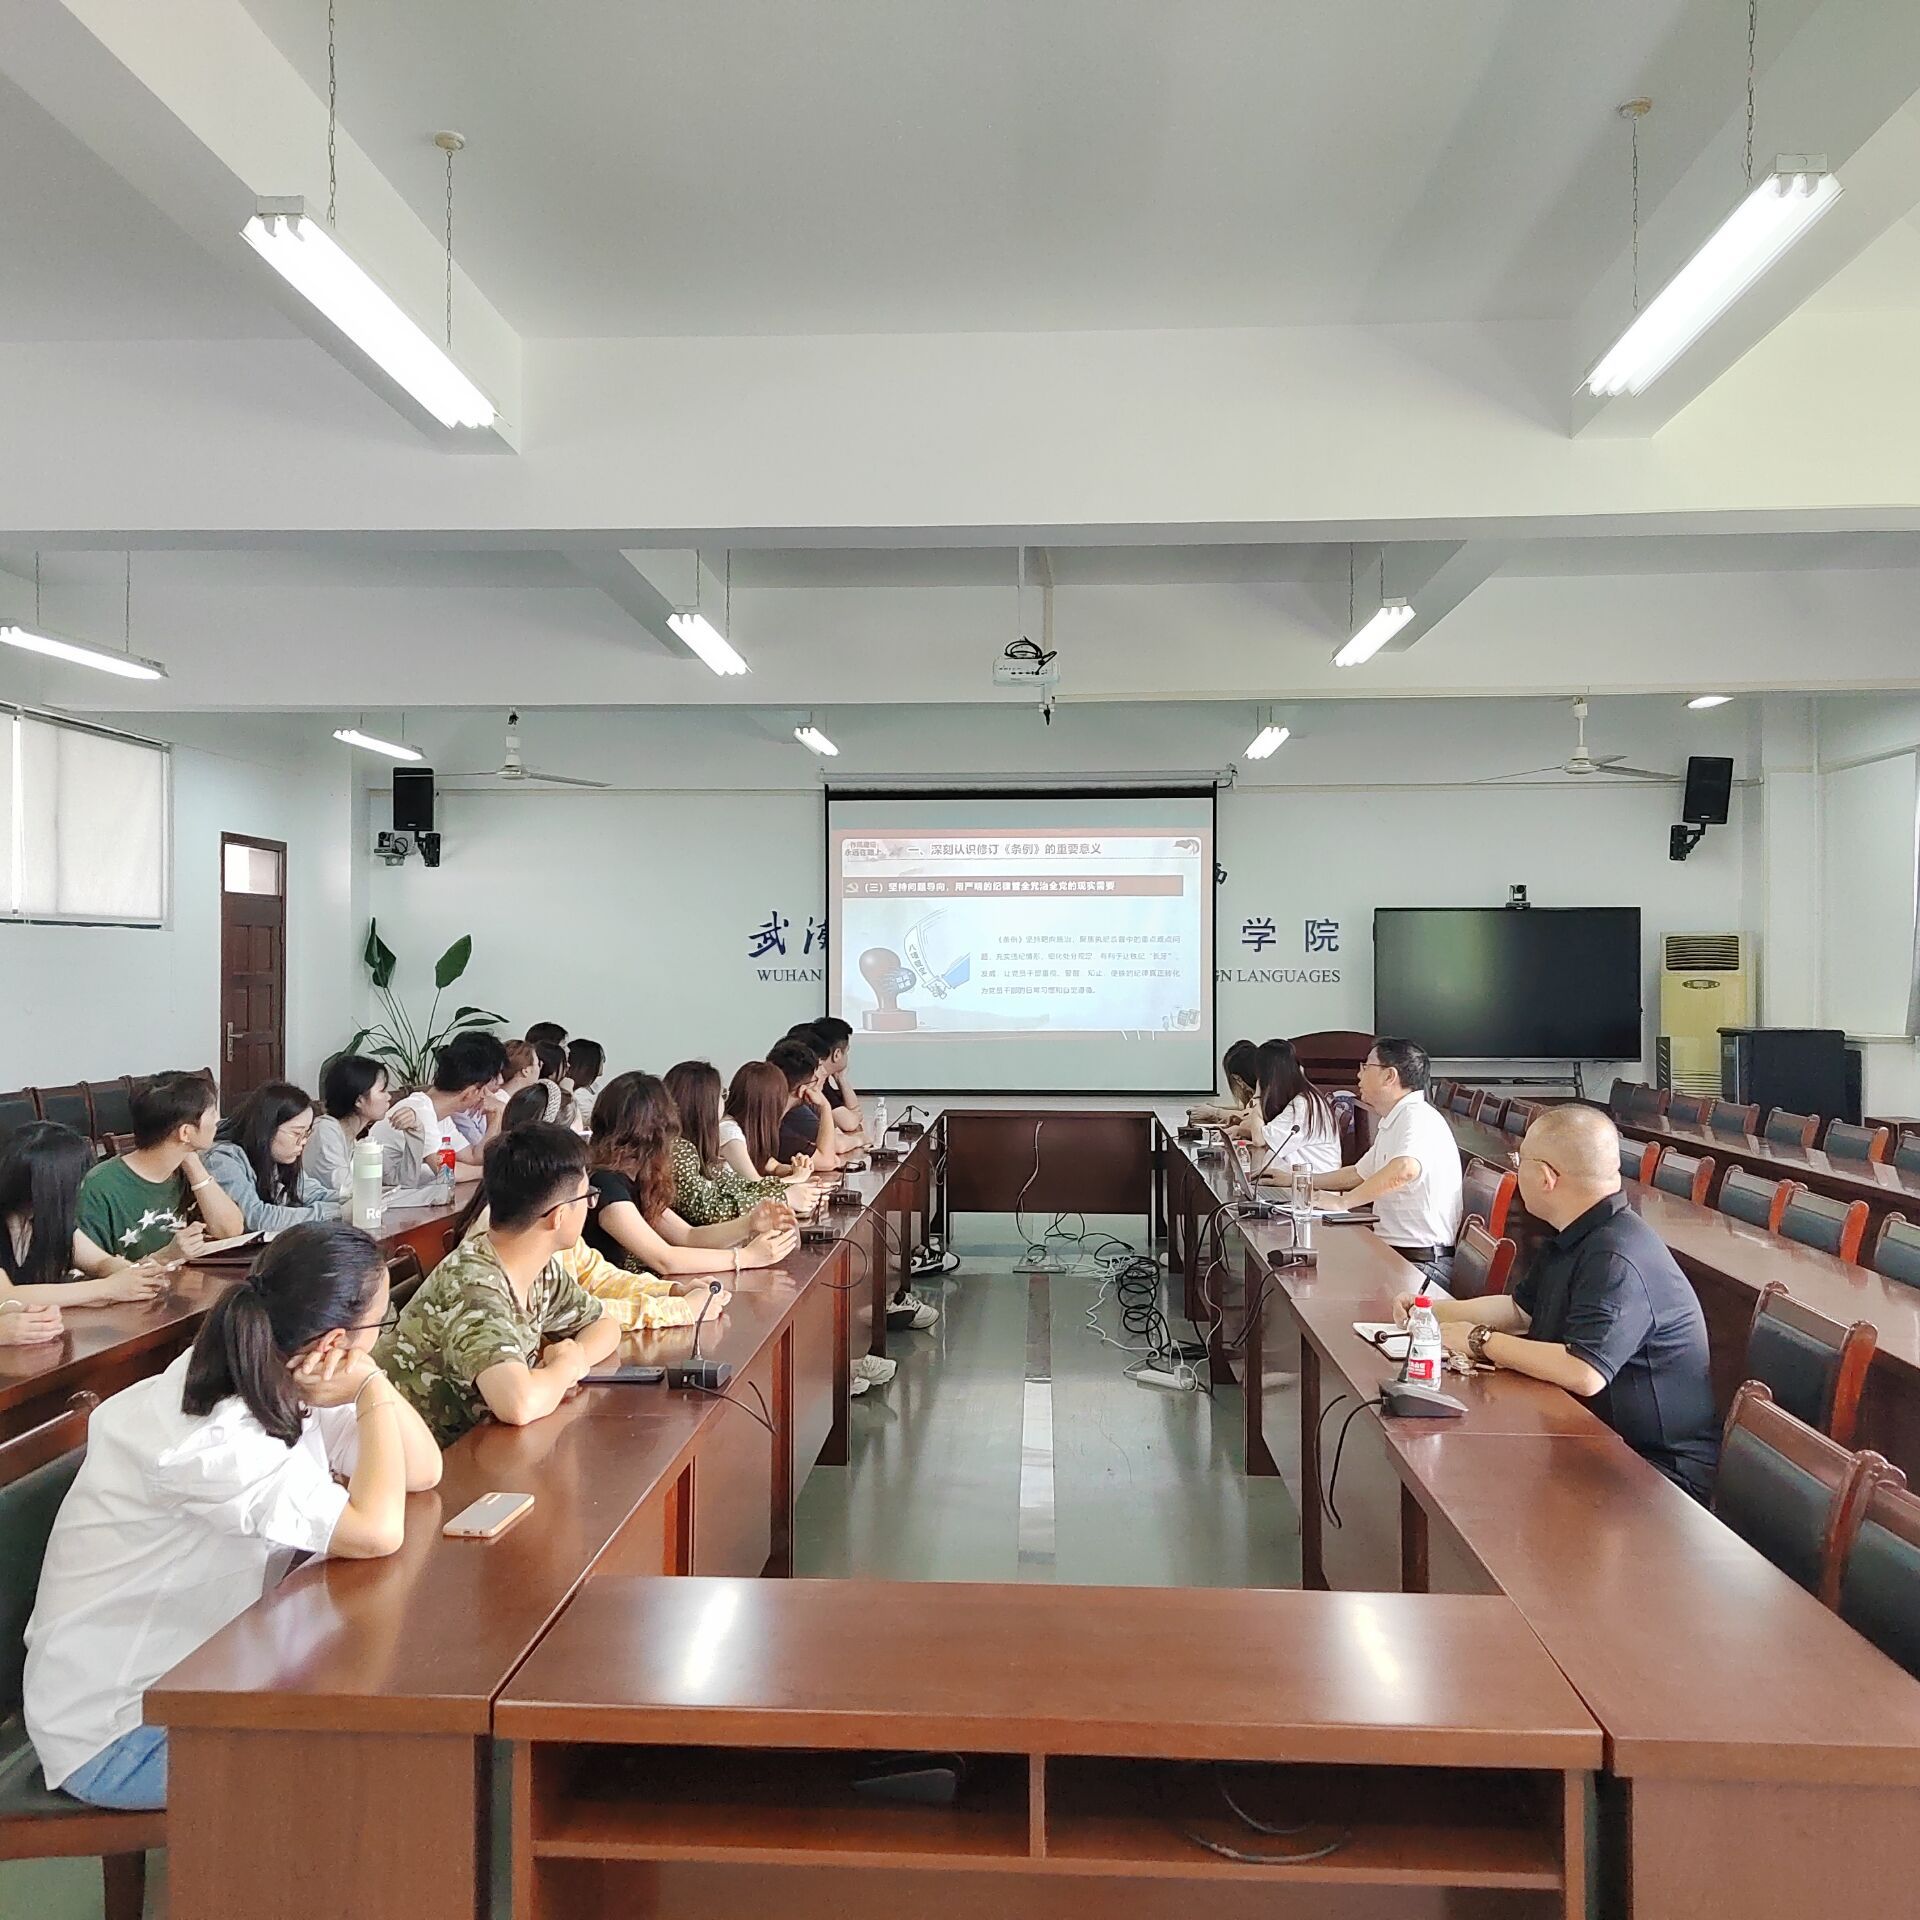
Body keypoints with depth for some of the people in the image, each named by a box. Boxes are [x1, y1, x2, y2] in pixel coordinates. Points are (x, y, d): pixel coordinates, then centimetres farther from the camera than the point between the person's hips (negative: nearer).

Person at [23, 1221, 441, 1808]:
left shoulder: (273, 1388, -5)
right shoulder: (213, 1443, -32)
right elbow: (376, 1532, -41)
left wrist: (369, 1374, -18)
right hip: (111, 1739, -8)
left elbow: (422, 1473, -5)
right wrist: (374, 1388, -29)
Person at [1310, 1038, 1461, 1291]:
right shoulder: (1391, 1124, 20)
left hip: (1422, 1263, -10)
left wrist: (1342, 1202, -26)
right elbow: (1360, 1174, 35)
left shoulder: (1419, 1117, -14)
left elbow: (1405, 1168, -35)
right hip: (1391, 1251, 10)